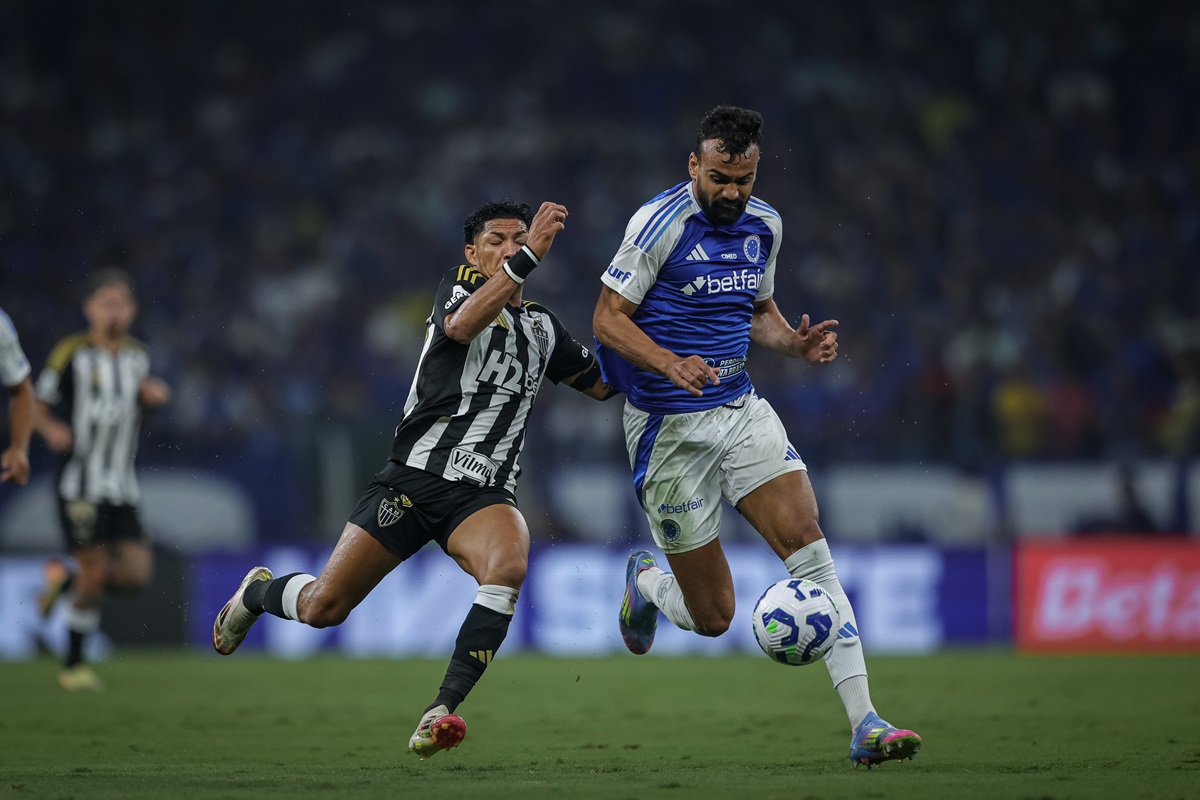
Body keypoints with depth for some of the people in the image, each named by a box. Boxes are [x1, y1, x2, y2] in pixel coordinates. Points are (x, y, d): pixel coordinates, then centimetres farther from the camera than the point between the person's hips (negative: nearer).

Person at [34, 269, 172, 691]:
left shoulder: (138, 356, 10)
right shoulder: (71, 354, -5)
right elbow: (37, 407, 1)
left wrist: (152, 397, 3)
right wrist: (50, 430, -20)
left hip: (123, 489, 5)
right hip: (81, 487, -5)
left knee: (136, 574, -5)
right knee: (96, 573, -8)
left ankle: (66, 577, 23)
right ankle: (73, 666, 9)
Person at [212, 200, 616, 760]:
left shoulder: (542, 326, 17)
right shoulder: (457, 285, 1)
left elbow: (602, 382, 26)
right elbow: (460, 325, -23)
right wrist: (528, 259, -32)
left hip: (481, 496, 3)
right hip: (411, 477, -3)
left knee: (509, 565, -33)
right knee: (322, 608, -2)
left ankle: (442, 709, -31)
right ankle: (257, 593, 35)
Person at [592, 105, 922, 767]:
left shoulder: (762, 225, 7)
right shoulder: (661, 222, -13)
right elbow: (608, 318, -12)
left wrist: (794, 342, 0)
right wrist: (672, 364, -28)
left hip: (741, 409, 5)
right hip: (669, 429, -5)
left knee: (809, 546, -16)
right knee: (712, 617, 0)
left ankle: (864, 724, -18)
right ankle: (645, 581, 39)